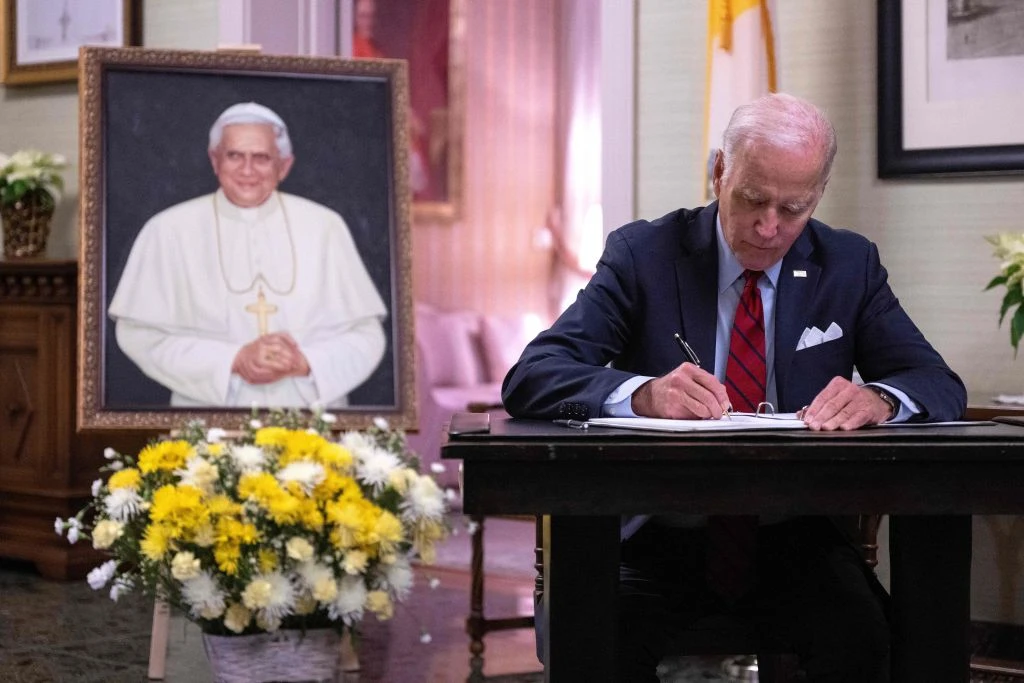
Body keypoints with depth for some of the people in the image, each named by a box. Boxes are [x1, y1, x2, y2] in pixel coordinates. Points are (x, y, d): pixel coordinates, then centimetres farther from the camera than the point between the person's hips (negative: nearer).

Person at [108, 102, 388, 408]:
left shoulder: (324, 227, 6)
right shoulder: (169, 230, 3)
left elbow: (365, 336, 6)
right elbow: (139, 334, -1)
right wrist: (233, 360, -9)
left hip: (310, 417, 1)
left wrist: (304, 363, -10)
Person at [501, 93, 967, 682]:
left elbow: (941, 387, 2)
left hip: (796, 543, 2)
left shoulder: (850, 265, 6)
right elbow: (529, 379, -12)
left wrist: (879, 399, -23)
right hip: (663, 539, -2)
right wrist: (642, 393, -33)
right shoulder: (644, 255, -3)